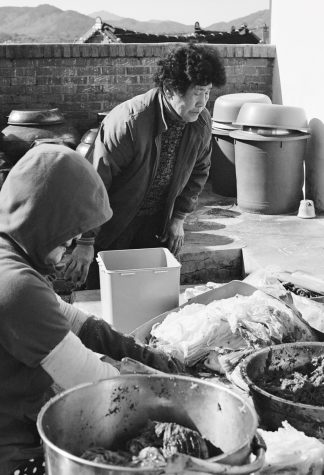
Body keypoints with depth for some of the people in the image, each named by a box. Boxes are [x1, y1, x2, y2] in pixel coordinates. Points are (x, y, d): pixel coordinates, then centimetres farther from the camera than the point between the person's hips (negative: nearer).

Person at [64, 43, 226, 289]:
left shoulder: (202, 122, -9)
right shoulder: (126, 122, -28)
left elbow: (199, 171, 9)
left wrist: (179, 217, 3)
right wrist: (85, 242, -23)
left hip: (158, 226, 5)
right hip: (113, 227, -4)